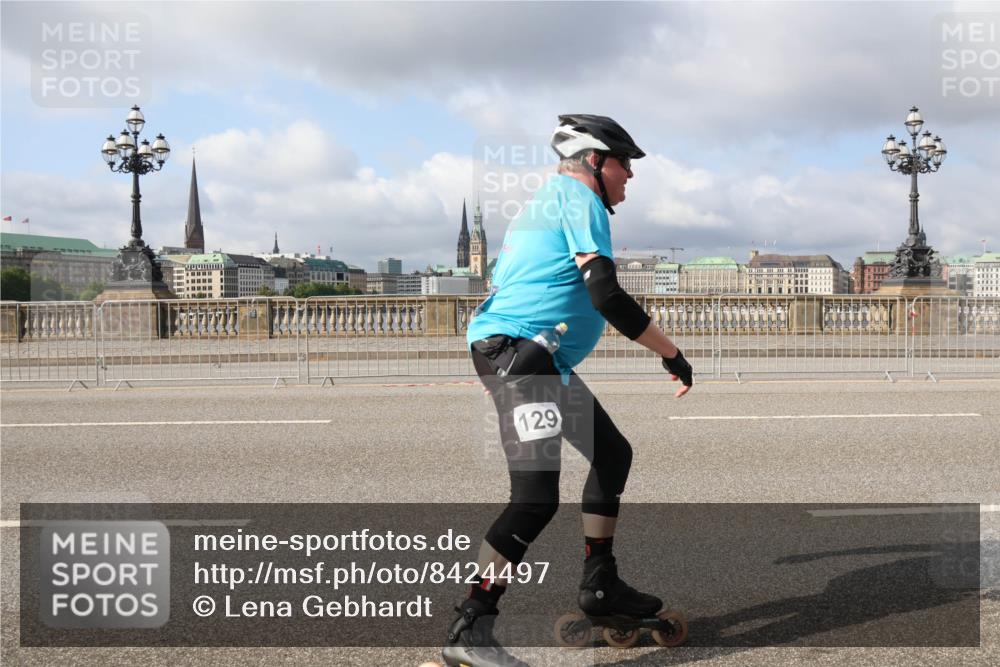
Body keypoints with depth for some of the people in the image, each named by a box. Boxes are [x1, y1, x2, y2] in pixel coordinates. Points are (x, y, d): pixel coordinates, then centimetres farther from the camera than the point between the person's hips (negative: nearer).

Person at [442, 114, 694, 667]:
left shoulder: (548, 199, 25)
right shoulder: (579, 196, -7)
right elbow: (606, 297, -17)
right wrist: (673, 355, -9)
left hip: (544, 362, 11)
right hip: (518, 352, -11)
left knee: (612, 453, 18)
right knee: (537, 496, -20)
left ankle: (600, 584, 26)